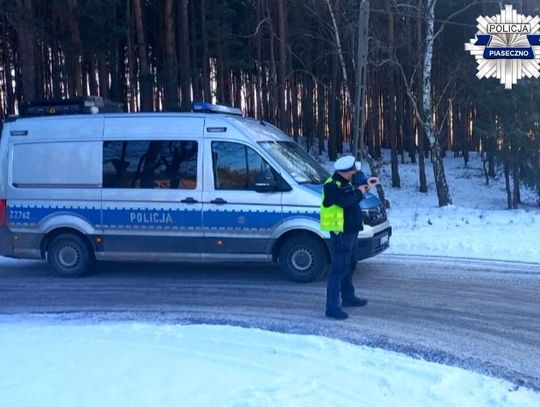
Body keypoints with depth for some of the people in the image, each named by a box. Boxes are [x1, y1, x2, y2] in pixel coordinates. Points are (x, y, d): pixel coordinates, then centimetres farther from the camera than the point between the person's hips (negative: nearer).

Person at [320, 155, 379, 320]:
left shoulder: (344, 183, 12)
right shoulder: (331, 186, -19)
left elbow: (354, 198, 22)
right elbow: (345, 200, -32)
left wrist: (366, 185, 11)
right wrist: (361, 190, -17)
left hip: (351, 232, 10)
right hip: (341, 234, -10)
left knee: (350, 266, 22)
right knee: (339, 270, -9)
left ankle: (348, 297, 38)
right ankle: (332, 307, -6)